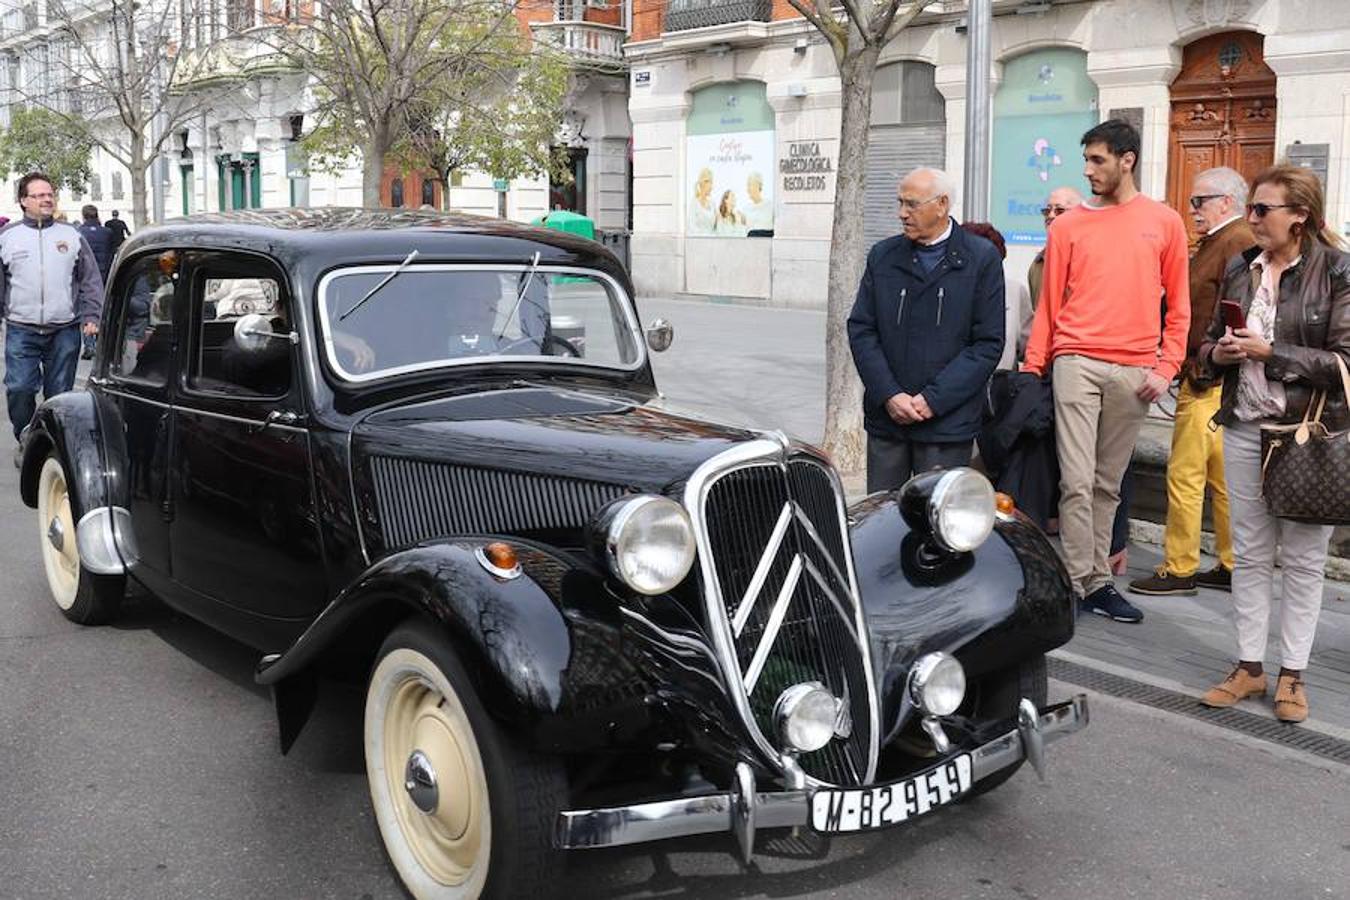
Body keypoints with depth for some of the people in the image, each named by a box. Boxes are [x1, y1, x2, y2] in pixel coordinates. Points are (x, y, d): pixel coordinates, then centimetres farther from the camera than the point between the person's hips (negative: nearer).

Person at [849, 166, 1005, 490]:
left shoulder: (982, 259, -1)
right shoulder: (883, 256, 9)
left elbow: (988, 343, -5)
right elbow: (860, 330, 6)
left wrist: (933, 399, -11)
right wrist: (889, 395, -7)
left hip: (947, 421, -3)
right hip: (885, 418, 3)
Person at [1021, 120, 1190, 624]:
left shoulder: (1165, 223, 8)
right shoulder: (1068, 226, 7)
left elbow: (1178, 305, 9)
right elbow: (1049, 304, 8)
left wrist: (1166, 367, -1)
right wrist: (1032, 369, 1)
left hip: (1134, 370, 1)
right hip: (1076, 363, -1)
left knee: (1108, 484, 7)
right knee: (1077, 482, -6)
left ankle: (1098, 580, 14)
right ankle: (1078, 583, -1)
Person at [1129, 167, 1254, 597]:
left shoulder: (1236, 243, -12)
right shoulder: (1219, 242, 19)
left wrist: (1202, 368, -18)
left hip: (1209, 381, -10)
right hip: (1210, 380, 10)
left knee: (1185, 473, -6)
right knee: (1223, 477, 13)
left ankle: (1179, 569, 1)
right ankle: (1233, 566, 20)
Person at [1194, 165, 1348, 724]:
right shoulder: (1240, 269, 8)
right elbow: (1211, 343, 17)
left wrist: (1270, 352, -17)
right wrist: (1218, 353, -5)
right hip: (1246, 428, 5)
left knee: (1302, 558, 5)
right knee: (1249, 554, 10)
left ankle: (1292, 673, 17)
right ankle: (1249, 666, 20)